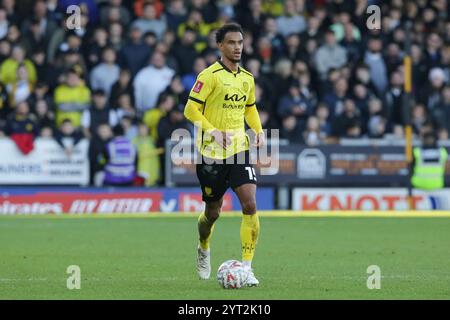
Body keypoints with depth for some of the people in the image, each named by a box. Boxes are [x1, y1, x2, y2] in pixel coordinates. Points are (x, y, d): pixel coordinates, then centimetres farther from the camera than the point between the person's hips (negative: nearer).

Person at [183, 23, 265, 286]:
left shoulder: (247, 78, 10)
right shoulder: (210, 75, -9)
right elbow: (191, 109, -11)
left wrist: (259, 130, 7)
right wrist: (212, 131, -24)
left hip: (240, 150, 4)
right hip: (212, 153, -4)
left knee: (250, 205, -14)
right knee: (213, 212, 8)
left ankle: (247, 266, -11)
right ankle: (204, 249, 41)